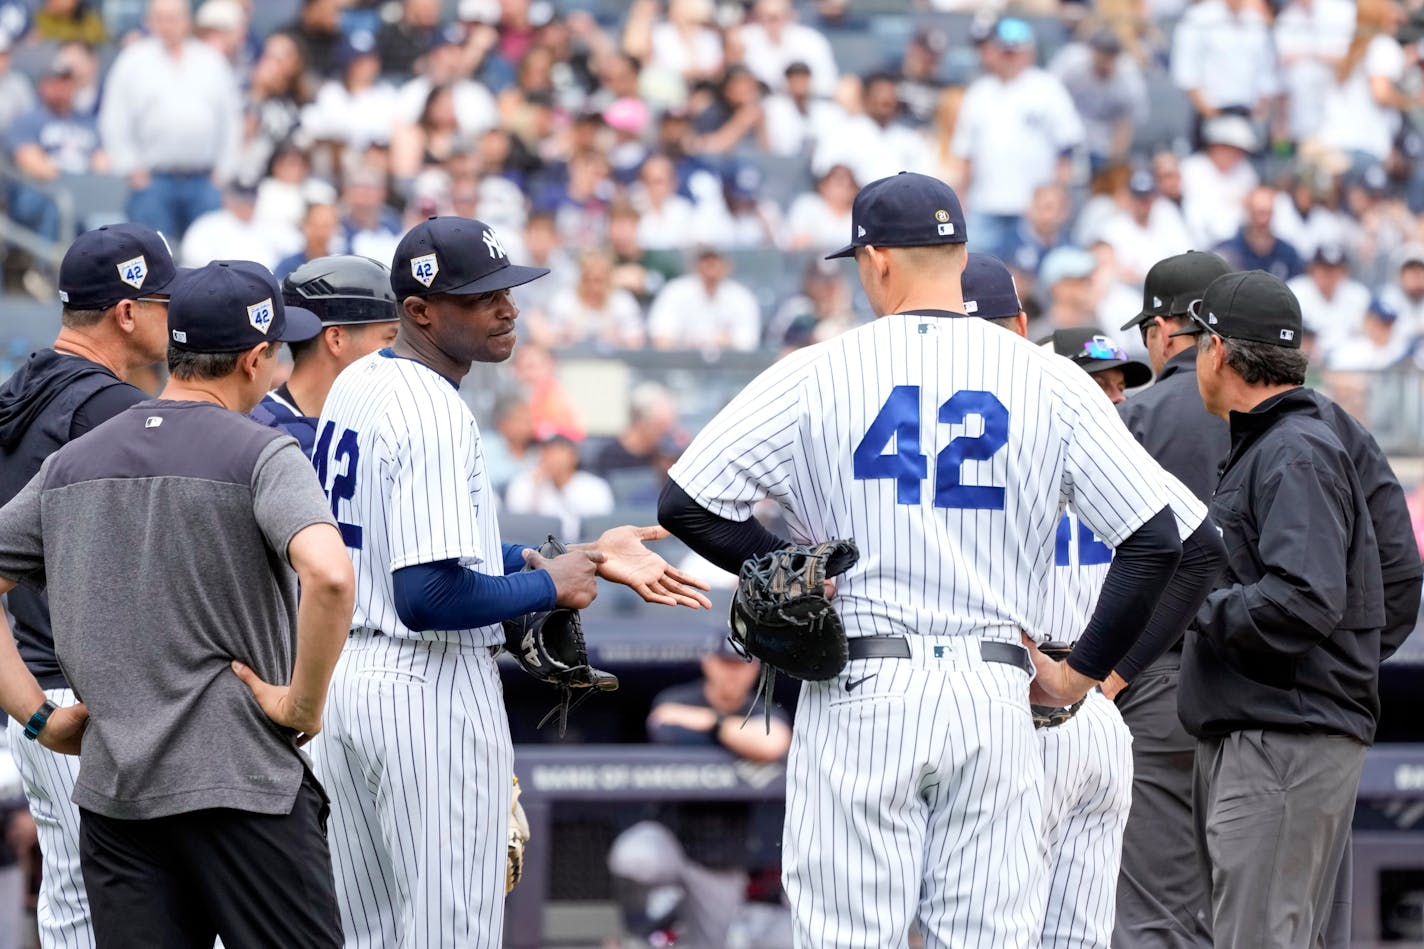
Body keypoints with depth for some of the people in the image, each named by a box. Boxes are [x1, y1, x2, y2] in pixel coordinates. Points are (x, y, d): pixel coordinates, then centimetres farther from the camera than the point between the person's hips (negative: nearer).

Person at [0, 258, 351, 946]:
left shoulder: (71, 463, 12)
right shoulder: (260, 455, -7)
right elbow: (328, 575, -25)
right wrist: (303, 706, -12)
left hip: (108, 788, 5)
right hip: (242, 783, -5)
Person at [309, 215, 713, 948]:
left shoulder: (356, 386, 10)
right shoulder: (435, 413, -20)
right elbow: (431, 598, -27)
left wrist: (582, 559, 13)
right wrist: (551, 587, -11)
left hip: (344, 675, 10)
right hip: (430, 689, -10)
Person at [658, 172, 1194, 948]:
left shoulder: (815, 375, -1)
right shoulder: (1050, 382, 3)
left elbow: (685, 504, -2)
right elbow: (1155, 541, 0)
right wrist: (1084, 669, 8)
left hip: (860, 694, -2)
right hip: (994, 699, 2)